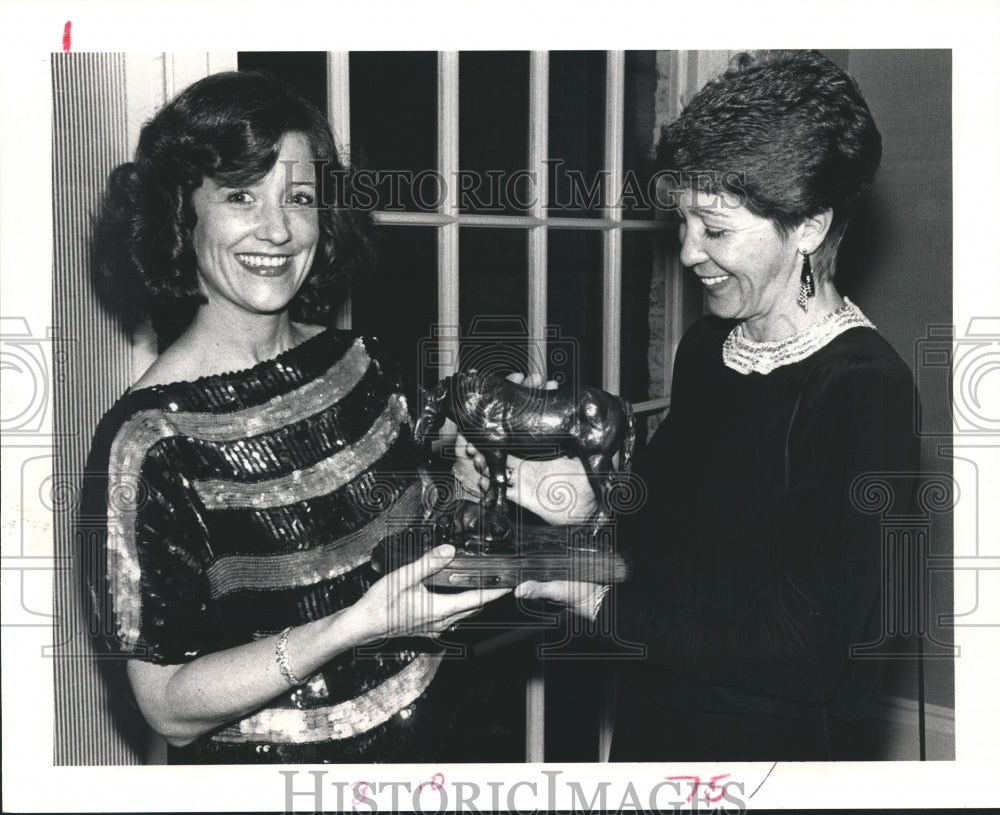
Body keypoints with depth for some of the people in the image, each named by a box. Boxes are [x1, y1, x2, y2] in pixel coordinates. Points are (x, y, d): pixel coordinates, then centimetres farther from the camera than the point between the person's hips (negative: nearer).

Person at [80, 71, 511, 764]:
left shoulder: (362, 363, -7)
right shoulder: (149, 441, -24)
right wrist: (359, 624, -33)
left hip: (422, 731, 6)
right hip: (262, 763, -6)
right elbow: (171, 708, -23)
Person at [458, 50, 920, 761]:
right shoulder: (707, 346, 1)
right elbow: (663, 528, 7)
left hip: (776, 746, -7)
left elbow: (806, 651, -23)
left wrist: (604, 604, -19)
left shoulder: (863, 391, -22)